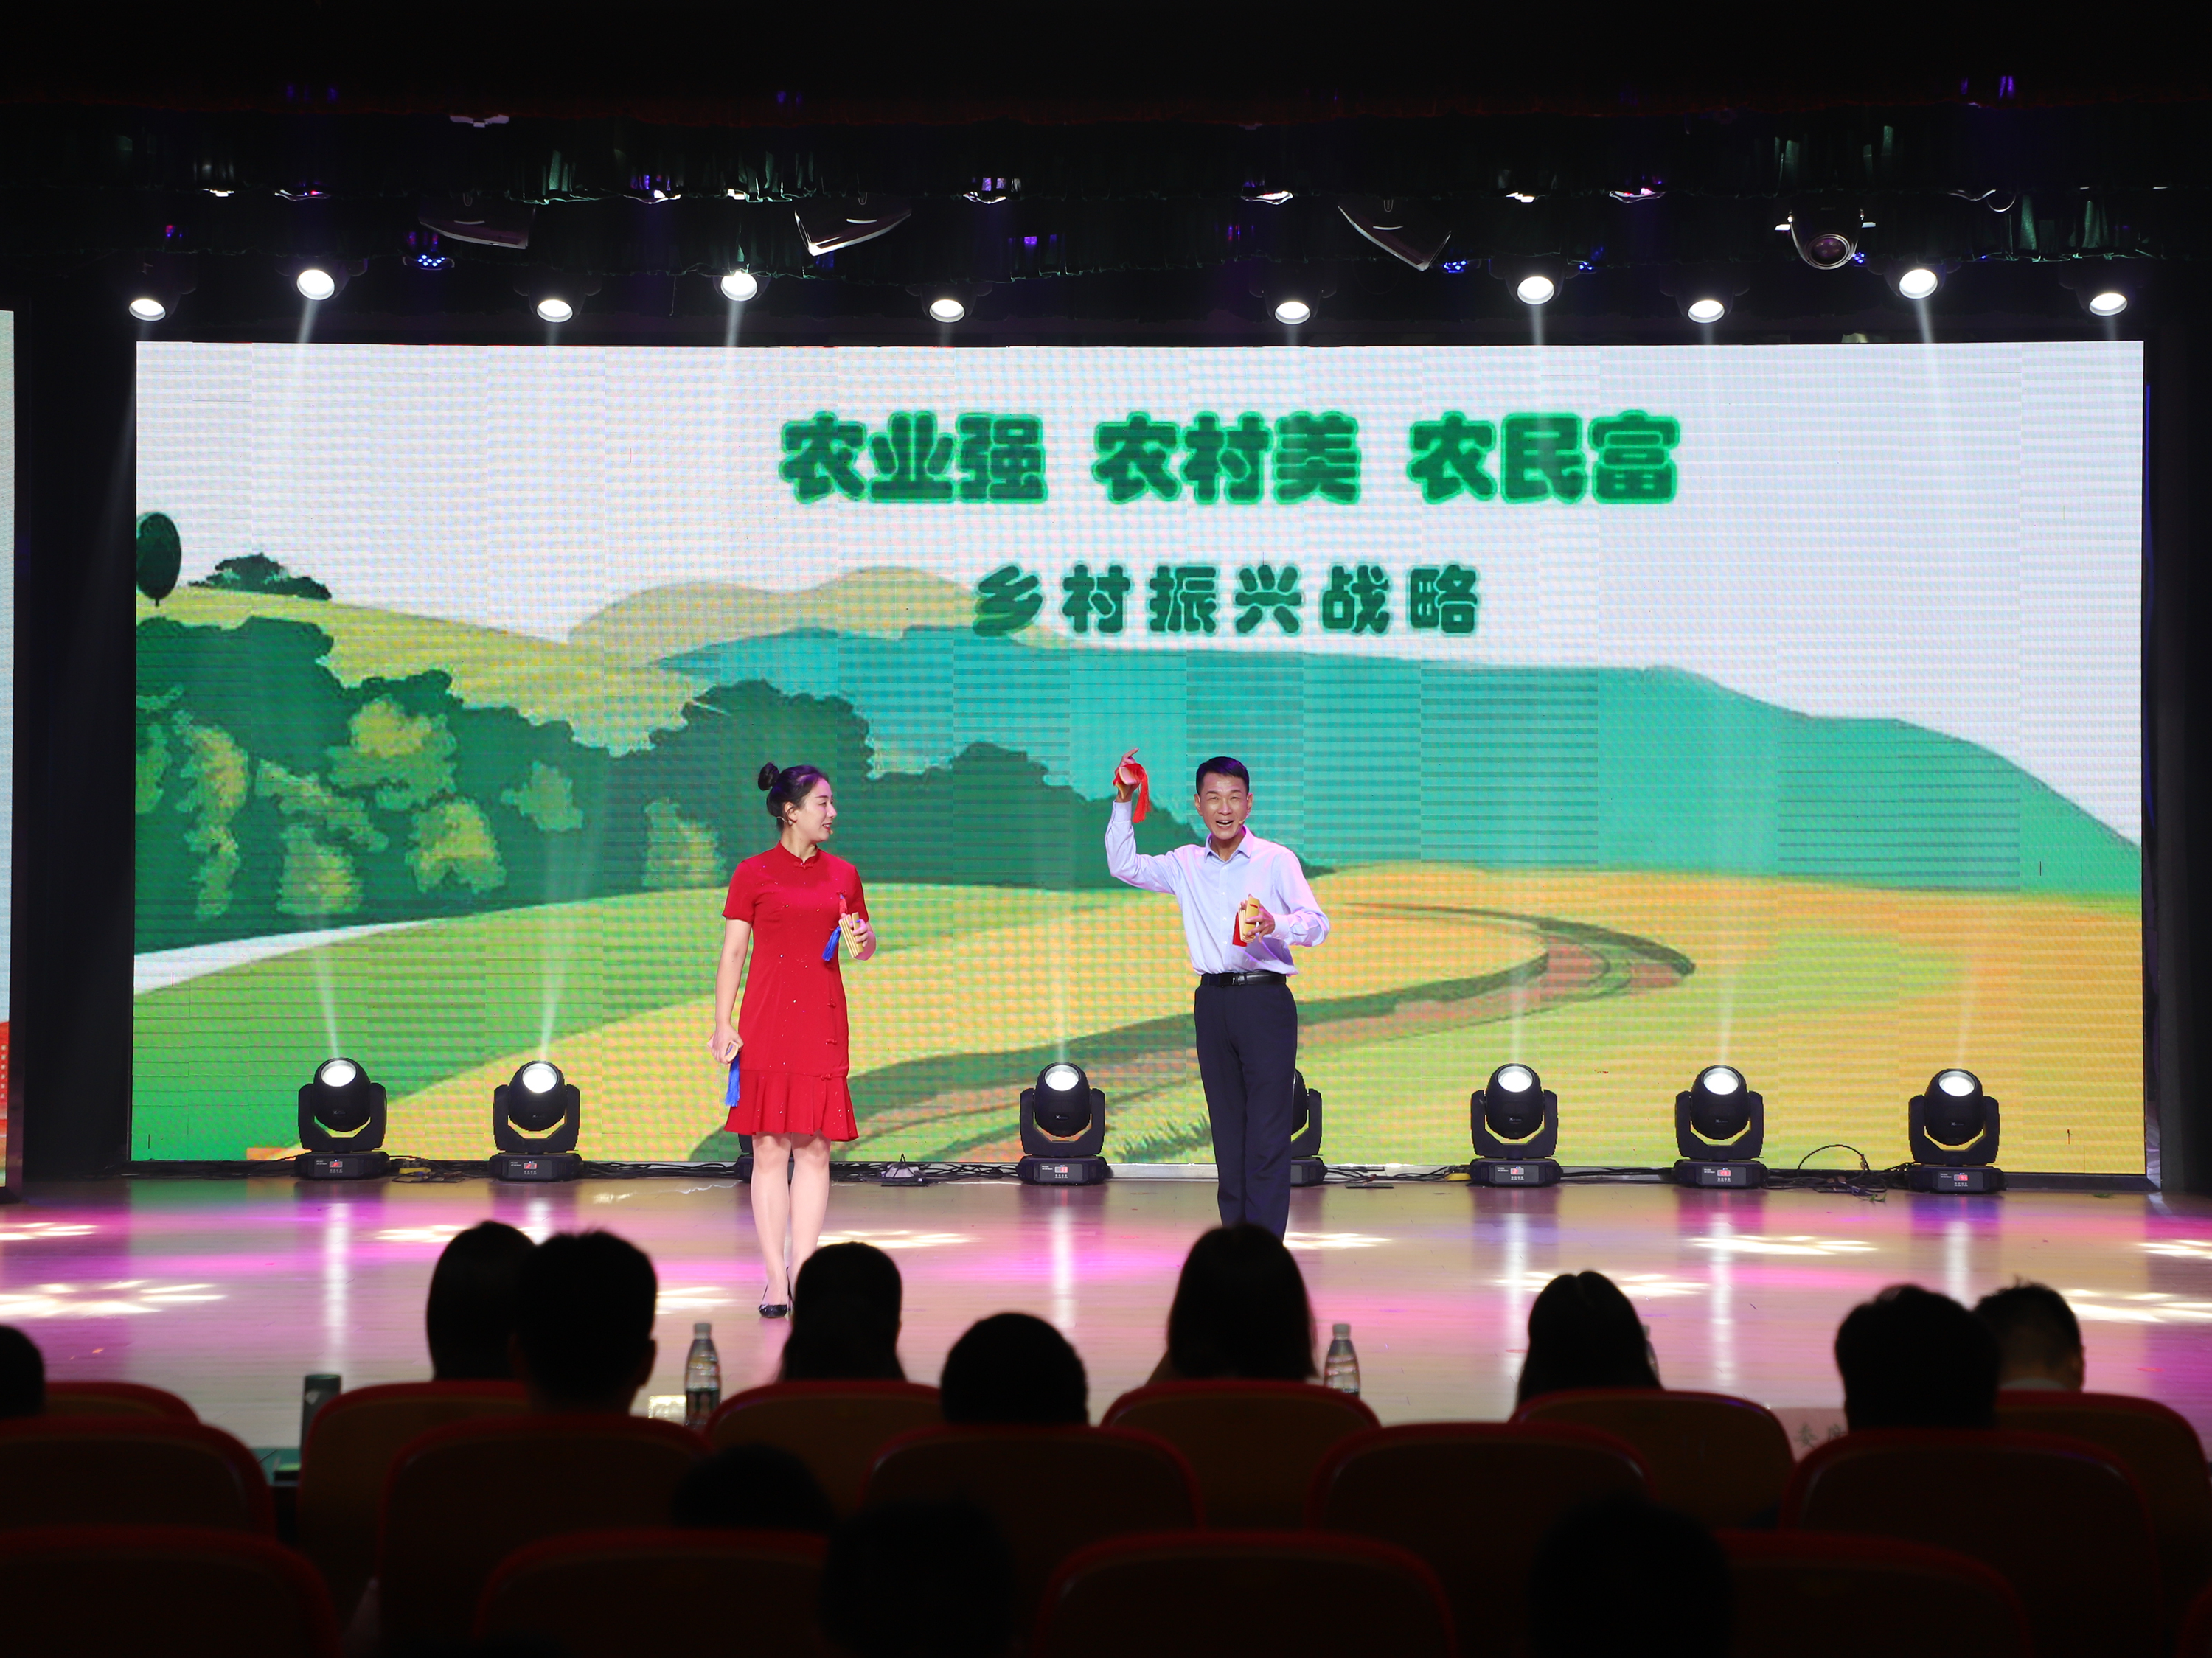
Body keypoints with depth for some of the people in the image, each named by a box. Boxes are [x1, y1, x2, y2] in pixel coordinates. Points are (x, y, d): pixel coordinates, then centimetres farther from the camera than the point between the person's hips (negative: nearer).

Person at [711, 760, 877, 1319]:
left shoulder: (843, 874, 11)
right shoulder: (754, 874, 2)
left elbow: (865, 947, 18)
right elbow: (732, 954, 1)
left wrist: (862, 941, -6)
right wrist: (722, 1024, -7)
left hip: (822, 1020, 3)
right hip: (767, 1020, -3)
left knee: (814, 1147, 1)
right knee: (770, 1148, -3)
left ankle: (802, 1270, 5)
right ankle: (775, 1276, 1)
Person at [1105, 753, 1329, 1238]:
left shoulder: (1276, 860, -3)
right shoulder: (1186, 865, 12)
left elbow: (1317, 922, -12)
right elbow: (1124, 866, 17)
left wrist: (1273, 924, -32)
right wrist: (1123, 801, 7)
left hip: (1265, 1001, -5)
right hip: (1213, 1001, 5)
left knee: (1268, 1132, -8)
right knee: (1227, 1126, 8)